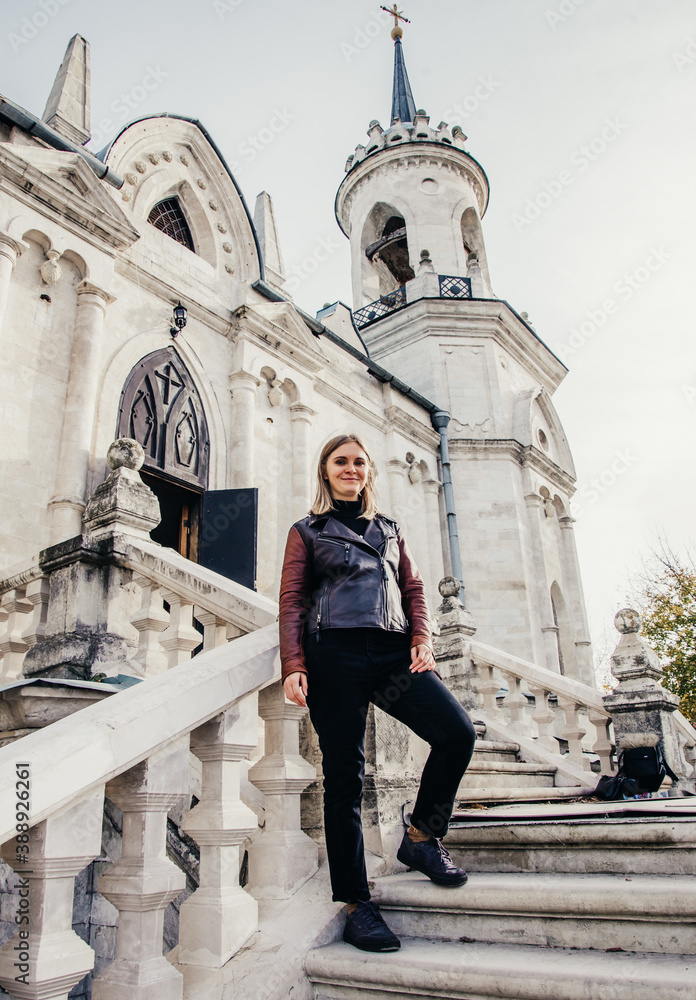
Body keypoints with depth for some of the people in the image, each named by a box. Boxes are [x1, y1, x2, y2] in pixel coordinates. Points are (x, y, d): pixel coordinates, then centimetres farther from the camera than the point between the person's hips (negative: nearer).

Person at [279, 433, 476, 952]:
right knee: (344, 776, -3)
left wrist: (422, 640, 2)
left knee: (458, 732, -16)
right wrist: (294, 666, -6)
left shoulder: (390, 529, 24)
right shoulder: (308, 531, 14)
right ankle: (356, 903, 9)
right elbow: (291, 602, 6)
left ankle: (421, 837, 7)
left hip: (391, 651, 3)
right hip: (334, 654, -3)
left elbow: (414, 587, 19)